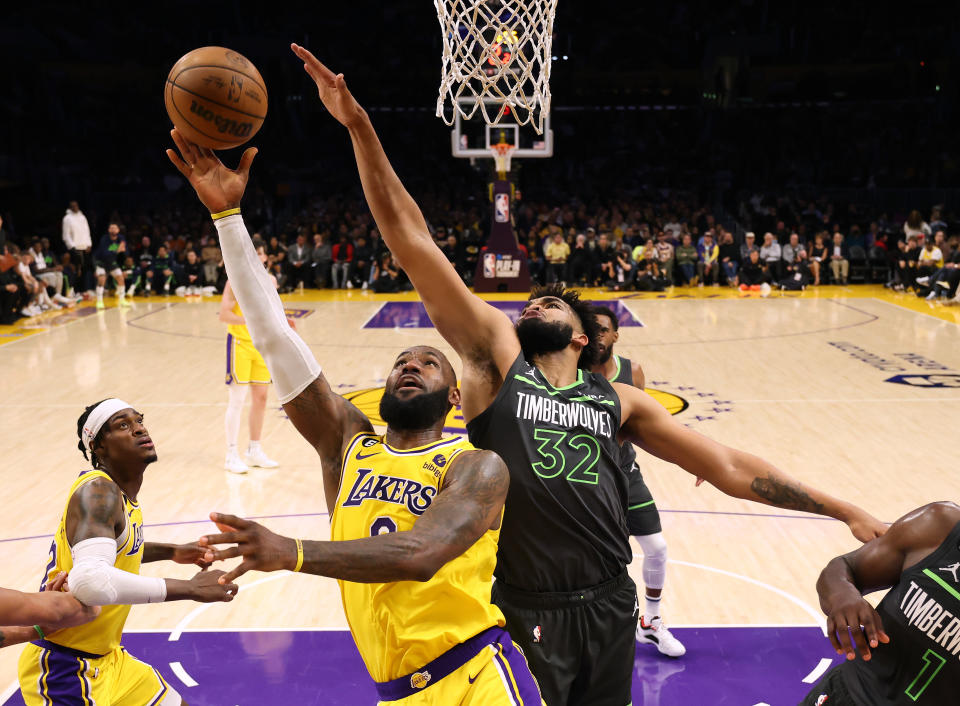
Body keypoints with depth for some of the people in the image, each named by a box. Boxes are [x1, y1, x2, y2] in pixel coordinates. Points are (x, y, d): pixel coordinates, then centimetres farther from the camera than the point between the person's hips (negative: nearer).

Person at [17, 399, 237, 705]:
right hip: (61, 668, -9)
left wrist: (171, 552, 18)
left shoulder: (122, 493, 6)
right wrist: (190, 588, -33)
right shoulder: (97, 490, -23)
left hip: (108, 658, 9)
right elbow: (90, 581, -40)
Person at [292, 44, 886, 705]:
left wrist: (846, 510, 6)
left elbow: (730, 467, 10)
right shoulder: (497, 359, 1)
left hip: (609, 606, 3)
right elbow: (413, 243, -5)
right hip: (522, 614, -3)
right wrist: (360, 128, -10)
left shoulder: (619, 401, 8)